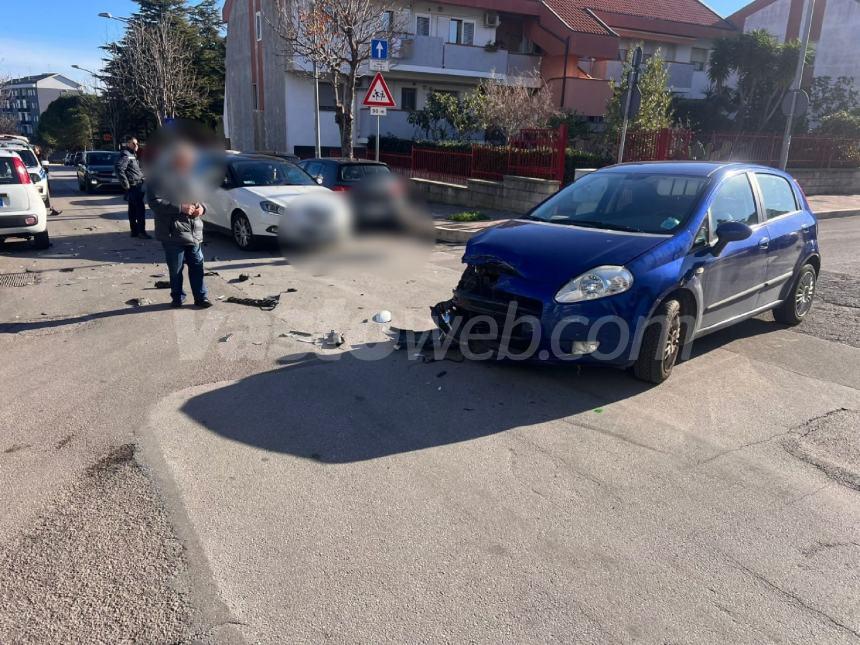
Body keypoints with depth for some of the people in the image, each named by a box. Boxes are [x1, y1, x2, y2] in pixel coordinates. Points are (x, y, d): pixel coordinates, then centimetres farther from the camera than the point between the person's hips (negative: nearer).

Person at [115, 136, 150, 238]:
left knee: (133, 209, 13)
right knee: (140, 208, -11)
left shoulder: (133, 155, 19)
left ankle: (135, 231, 18)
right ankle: (141, 231, -10)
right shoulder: (125, 155, -12)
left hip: (137, 185, 10)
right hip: (133, 186, -10)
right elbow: (118, 168, -26)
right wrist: (125, 184, -24)